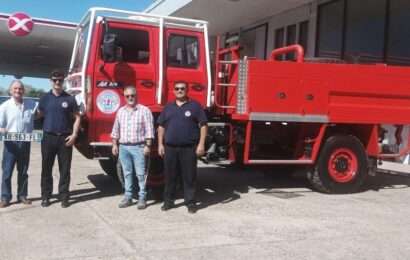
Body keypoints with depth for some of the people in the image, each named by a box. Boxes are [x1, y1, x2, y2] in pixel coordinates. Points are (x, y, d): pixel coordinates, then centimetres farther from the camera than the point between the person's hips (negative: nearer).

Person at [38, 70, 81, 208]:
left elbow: (77, 118, 4)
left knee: (65, 169, 3)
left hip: (65, 138, -1)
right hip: (48, 137, 1)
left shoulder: (70, 99, 3)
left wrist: (74, 135, -5)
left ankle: (64, 196, 11)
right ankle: (45, 196, 15)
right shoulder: (45, 98, 7)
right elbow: (39, 116, 14)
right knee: (46, 168, 5)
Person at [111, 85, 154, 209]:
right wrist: (115, 145, 11)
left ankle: (142, 198, 6)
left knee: (140, 173, -2)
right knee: (127, 173, 10)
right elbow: (116, 130, 16)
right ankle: (128, 197, 18)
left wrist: (148, 145, -13)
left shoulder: (144, 110, -3)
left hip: (138, 147, -4)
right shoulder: (120, 111, 12)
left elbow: (149, 130, -7)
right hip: (123, 147, 5)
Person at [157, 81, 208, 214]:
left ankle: (190, 202, 12)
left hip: (189, 148, -3)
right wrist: (160, 144, 7)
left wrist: (201, 144, -9)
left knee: (189, 176, 2)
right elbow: (161, 126, 15)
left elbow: (203, 125, -2)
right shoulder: (168, 107, 12)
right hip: (170, 148, 3)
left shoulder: (195, 106, 1)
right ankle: (168, 201, 22)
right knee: (170, 176, 10)